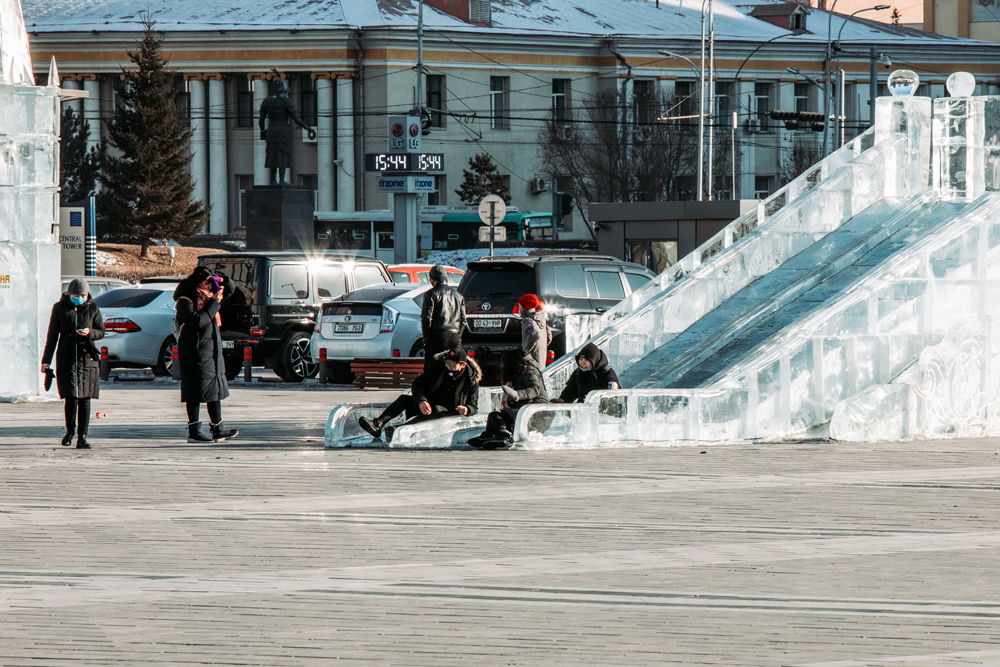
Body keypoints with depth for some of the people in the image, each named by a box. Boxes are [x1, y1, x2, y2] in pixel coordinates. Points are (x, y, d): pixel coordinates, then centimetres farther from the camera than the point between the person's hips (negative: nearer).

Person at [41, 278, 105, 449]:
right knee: (71, 396, -9)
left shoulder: (92, 308, 4)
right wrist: (46, 360, 3)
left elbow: (101, 332, 10)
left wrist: (90, 332, -14)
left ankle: (82, 437, 5)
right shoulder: (60, 308, 2)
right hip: (66, 358, -1)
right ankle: (70, 430, 14)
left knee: (85, 398, -1)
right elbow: (52, 335, 6)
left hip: (87, 358, 1)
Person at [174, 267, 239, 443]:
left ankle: (218, 430, 18)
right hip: (195, 351, -9)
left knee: (215, 388, 11)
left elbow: (229, 289, 23)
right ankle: (194, 432, -3)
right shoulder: (185, 301, -11)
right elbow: (198, 321, -25)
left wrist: (220, 282, 1)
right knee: (196, 392, -6)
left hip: (211, 351, 9)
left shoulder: (207, 297, 12)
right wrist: (214, 304, -19)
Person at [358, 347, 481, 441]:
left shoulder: (471, 379, -12)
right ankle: (377, 425, -41)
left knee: (436, 410, -39)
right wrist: (421, 401, -27)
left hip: (449, 412, -3)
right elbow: (419, 384, -5)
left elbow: (473, 406, -4)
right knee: (404, 399, -23)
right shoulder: (438, 365, -7)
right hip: (427, 405, 3)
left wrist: (467, 409, -31)